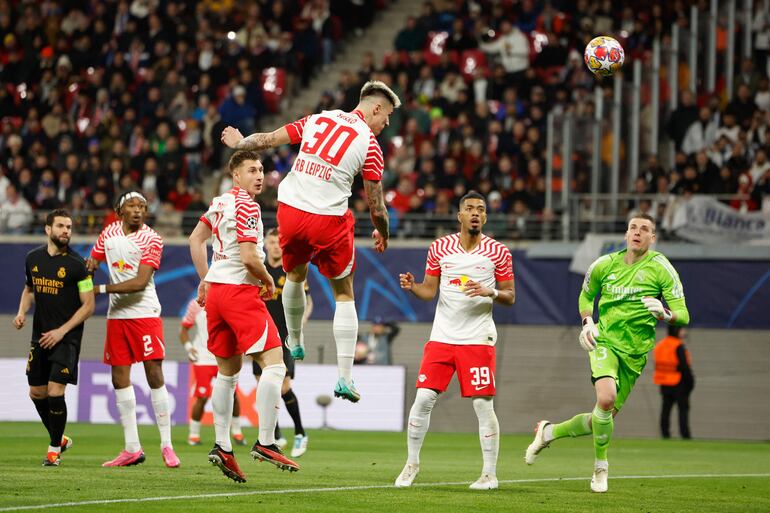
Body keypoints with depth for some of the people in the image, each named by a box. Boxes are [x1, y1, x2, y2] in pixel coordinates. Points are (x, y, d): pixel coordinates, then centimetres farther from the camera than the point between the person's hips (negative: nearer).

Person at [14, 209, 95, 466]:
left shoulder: (76, 264, -10)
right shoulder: (33, 258, 5)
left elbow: (88, 305, -8)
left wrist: (62, 331, -14)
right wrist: (22, 312, 3)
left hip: (66, 338, -6)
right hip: (40, 337, 6)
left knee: (55, 392, -12)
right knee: (36, 393, 9)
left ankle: (54, 448, 5)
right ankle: (59, 439, 30)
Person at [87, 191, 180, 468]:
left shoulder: (151, 240, -8)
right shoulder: (109, 233, 8)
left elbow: (140, 282, -15)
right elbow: (91, 264, 19)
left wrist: (103, 289, -15)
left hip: (145, 313, -5)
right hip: (117, 315, 5)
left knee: (155, 375, -9)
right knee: (120, 379, 4)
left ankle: (166, 445, -2)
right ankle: (132, 448, 9)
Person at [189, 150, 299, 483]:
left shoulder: (220, 202, 15)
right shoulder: (246, 206, -13)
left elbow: (195, 240, 25)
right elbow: (249, 258, -19)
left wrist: (205, 280, 27)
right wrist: (268, 282, -2)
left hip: (216, 290, 9)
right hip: (240, 291, -9)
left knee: (228, 372, 15)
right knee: (274, 365, -9)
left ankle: (222, 446, 13)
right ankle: (265, 443, -13)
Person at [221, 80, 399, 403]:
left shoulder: (318, 119, 7)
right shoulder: (369, 143, -4)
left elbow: (268, 140, 13)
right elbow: (376, 207, -1)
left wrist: (239, 143, 34)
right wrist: (382, 234, 19)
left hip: (290, 211, 4)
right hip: (328, 219, -4)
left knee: (296, 274, 32)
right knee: (344, 294, 10)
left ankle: (294, 344, 46)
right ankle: (345, 378, 4)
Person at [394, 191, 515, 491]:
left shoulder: (498, 252, 0)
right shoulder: (440, 248, 6)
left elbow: (510, 297, 4)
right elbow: (429, 291, 10)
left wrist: (490, 292, -16)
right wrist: (411, 286, -11)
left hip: (478, 339, -2)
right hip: (442, 336, 2)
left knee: (483, 405, -5)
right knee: (423, 399, -4)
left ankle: (490, 474, 4)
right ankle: (412, 464, 12)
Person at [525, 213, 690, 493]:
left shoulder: (661, 268, -5)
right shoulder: (605, 264, 2)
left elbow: (683, 315, -6)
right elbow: (586, 295, 21)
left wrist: (664, 313, -29)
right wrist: (587, 321, 1)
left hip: (634, 351, 1)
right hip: (604, 341, -1)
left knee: (603, 420, 5)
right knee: (606, 397, -28)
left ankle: (549, 431, 33)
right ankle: (600, 468, -9)